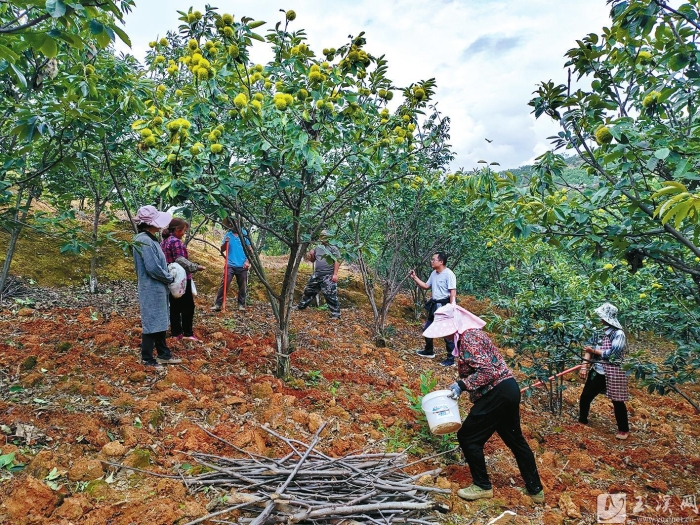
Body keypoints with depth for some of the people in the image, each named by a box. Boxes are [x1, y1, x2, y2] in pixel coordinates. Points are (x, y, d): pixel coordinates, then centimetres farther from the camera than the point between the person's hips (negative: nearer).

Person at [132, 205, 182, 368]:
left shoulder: (150, 239, 11)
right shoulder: (145, 241, -20)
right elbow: (153, 268, -23)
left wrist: (168, 275, 6)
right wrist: (170, 278, -10)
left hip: (158, 289, 10)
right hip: (151, 290, -10)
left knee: (160, 322, 17)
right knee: (152, 323, 0)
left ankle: (163, 355, 27)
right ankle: (147, 359, 12)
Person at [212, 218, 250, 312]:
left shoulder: (245, 233, 2)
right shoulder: (228, 235, 5)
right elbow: (222, 250, 5)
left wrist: (248, 261, -5)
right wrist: (225, 243, -14)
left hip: (242, 266, 0)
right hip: (230, 265, 0)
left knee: (243, 287, 6)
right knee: (224, 284, -8)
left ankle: (241, 304, 18)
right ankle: (217, 304, -6)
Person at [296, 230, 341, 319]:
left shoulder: (333, 248, -6)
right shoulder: (317, 247, 13)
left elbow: (337, 261, -11)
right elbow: (312, 260, 22)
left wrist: (335, 274, -19)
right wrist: (311, 255, -1)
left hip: (328, 276, -7)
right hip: (317, 274, 7)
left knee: (330, 295, -10)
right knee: (308, 290, 18)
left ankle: (335, 314, -3)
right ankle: (301, 306, 37)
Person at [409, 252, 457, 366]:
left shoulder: (449, 274, -17)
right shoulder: (433, 274, 10)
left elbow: (453, 292, -20)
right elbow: (426, 286, 21)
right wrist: (414, 278, 12)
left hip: (444, 306, -10)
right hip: (434, 305, 10)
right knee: (427, 328, 20)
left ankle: (451, 359, 5)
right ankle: (429, 351, 39)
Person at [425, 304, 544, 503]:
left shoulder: (468, 338, -18)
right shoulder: (471, 334, 14)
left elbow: (487, 371, -25)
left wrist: (462, 385, -20)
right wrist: (460, 384, 13)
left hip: (497, 394, -11)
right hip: (507, 390, 11)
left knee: (468, 437, 2)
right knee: (514, 439, 21)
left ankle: (482, 486, 16)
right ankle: (535, 489, 33)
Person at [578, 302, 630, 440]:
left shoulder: (619, 334, -15)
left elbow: (611, 354, -21)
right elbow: (589, 348, 1)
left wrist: (594, 351, -8)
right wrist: (584, 366, -9)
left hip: (612, 373, -6)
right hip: (597, 371, 6)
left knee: (617, 402, 7)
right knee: (585, 397, 12)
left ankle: (624, 430, 24)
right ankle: (582, 421, 31)